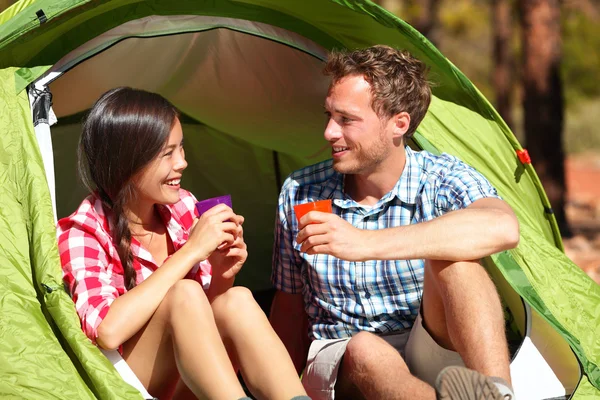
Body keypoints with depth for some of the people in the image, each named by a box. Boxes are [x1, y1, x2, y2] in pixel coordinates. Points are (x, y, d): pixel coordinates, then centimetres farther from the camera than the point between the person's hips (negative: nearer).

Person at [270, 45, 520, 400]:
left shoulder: (443, 179, -8)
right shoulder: (299, 194, 2)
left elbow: (502, 227, -33)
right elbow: (289, 308, 12)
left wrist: (368, 244, -38)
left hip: (430, 355, -1)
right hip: (340, 364, 1)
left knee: (452, 259, -31)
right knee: (363, 351, -37)